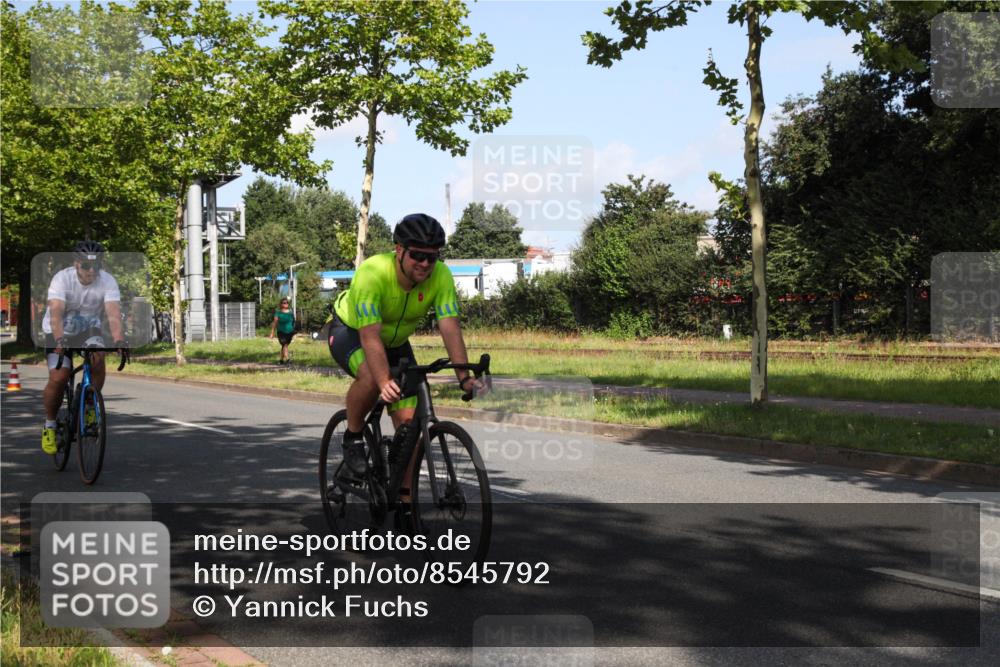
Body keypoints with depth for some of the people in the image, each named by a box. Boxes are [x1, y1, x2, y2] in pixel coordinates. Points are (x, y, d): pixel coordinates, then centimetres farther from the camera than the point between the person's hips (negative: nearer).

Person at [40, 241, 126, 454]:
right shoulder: (62, 279, -25)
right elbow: (56, 313, -37)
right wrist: (60, 339, -54)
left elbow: (114, 314, -32)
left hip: (88, 329, 2)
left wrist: (119, 340, -49)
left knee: (98, 358, -29)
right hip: (58, 332, -2)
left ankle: (90, 407, -6)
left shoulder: (108, 282, -20)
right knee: (58, 378, -19)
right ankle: (49, 424, 6)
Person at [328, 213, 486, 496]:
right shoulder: (372, 273, -37)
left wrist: (465, 377, -43)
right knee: (372, 377, -37)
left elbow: (450, 328, -31)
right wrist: (385, 383, -55)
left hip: (395, 342, 4)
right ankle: (352, 438, -10)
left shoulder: (440, 276, -25)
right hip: (350, 331, -4)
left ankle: (405, 499, 4)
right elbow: (370, 337, -42)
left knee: (409, 422, -8)